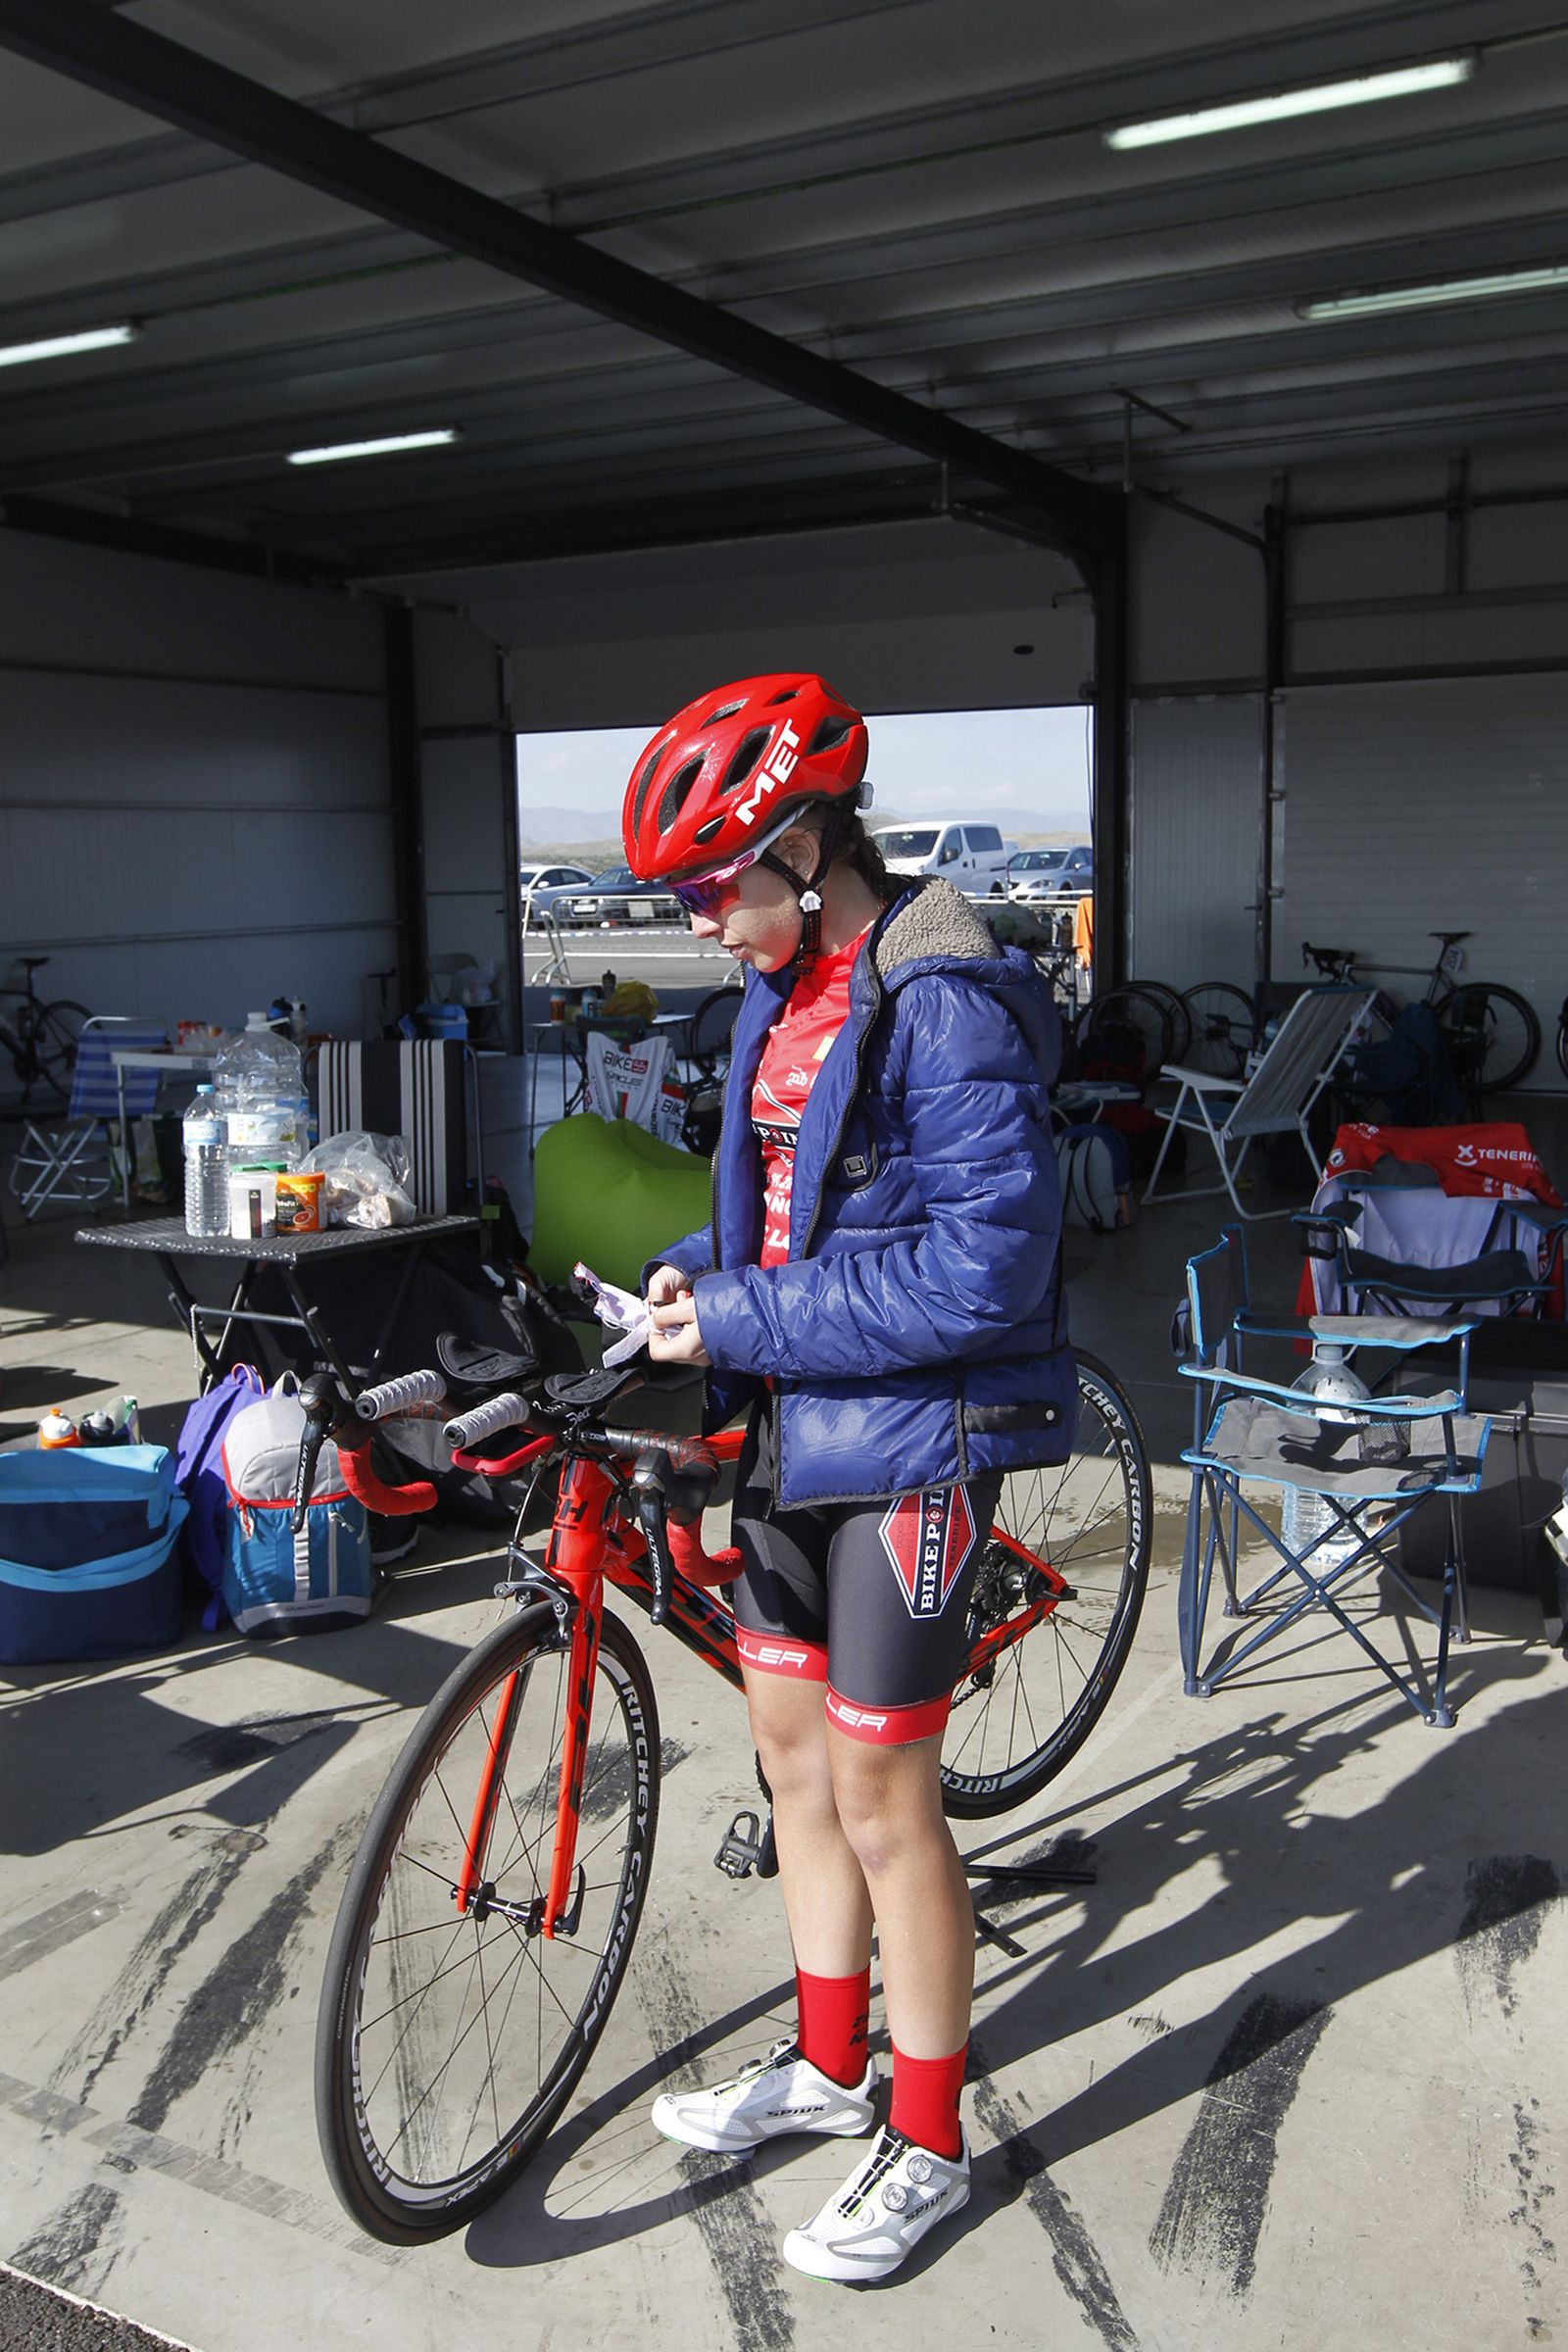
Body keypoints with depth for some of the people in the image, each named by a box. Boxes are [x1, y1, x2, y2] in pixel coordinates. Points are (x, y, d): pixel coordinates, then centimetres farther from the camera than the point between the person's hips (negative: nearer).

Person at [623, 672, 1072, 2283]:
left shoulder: (946, 1008, -20)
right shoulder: (781, 994, 9)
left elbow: (979, 1272, -26)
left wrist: (743, 1323, -21)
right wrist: (698, 1271, 0)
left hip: (909, 1441, -9)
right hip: (790, 1423, 9)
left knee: (880, 1797, 2)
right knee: (789, 1744, 18)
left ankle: (927, 2144, 25)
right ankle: (827, 2064, 39)